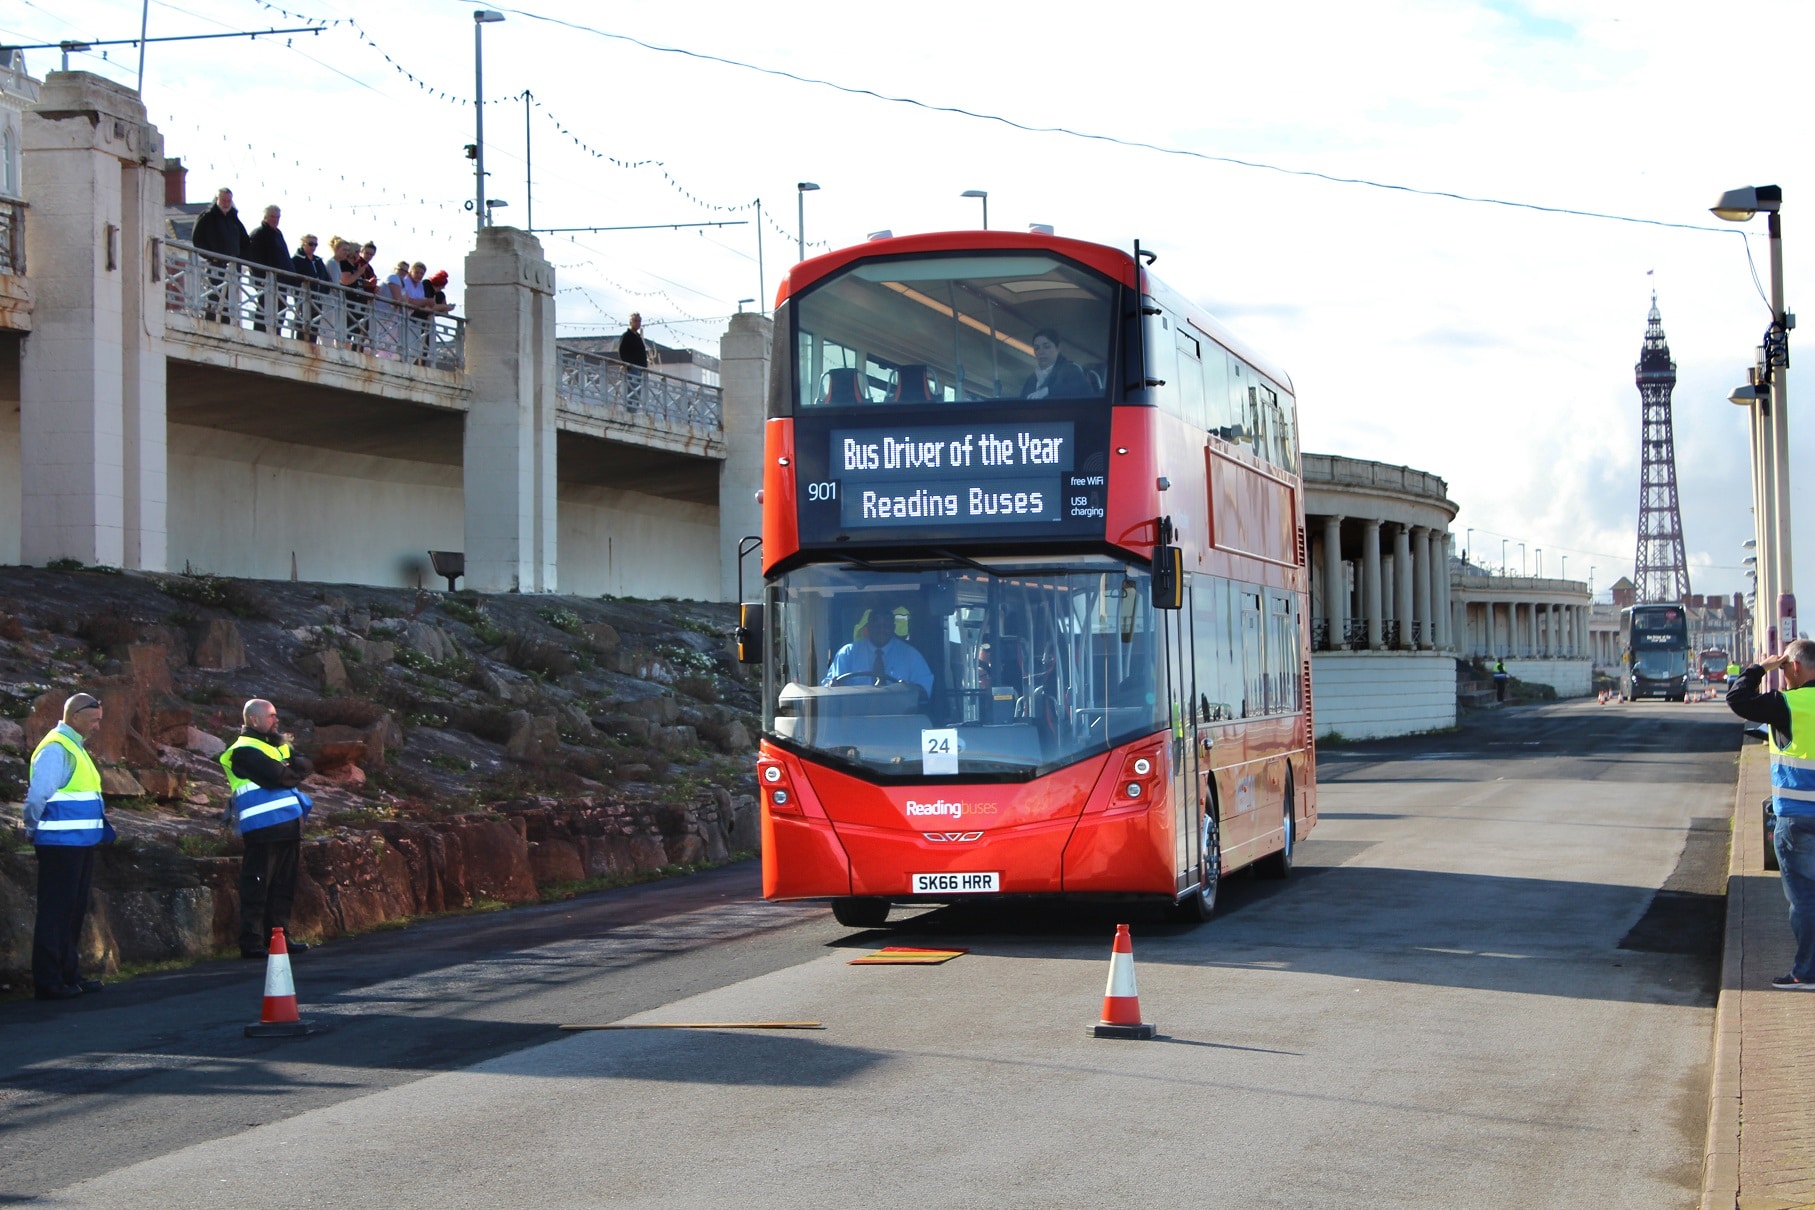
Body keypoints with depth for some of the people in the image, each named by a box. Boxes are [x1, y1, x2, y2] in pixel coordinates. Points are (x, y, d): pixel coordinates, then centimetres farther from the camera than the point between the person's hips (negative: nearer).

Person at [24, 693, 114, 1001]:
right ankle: (48, 981, -1)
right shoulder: (55, 749, -16)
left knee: (74, 911, 15)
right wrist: (34, 831, -8)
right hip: (61, 845, -10)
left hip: (80, 845, 10)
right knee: (55, 912, -5)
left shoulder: (75, 748, 16)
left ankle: (68, 974, 24)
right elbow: (37, 796, -21)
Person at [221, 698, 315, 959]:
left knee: (283, 887, 13)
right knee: (257, 888, -9)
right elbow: (277, 777, -18)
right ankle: (252, 942, -9)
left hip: (288, 826, 9)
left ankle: (279, 935, 20)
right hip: (264, 828, -9)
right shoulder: (244, 750, -6)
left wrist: (288, 770, -7)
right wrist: (293, 771, 1)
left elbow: (305, 766, 11)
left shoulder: (278, 744, 22)